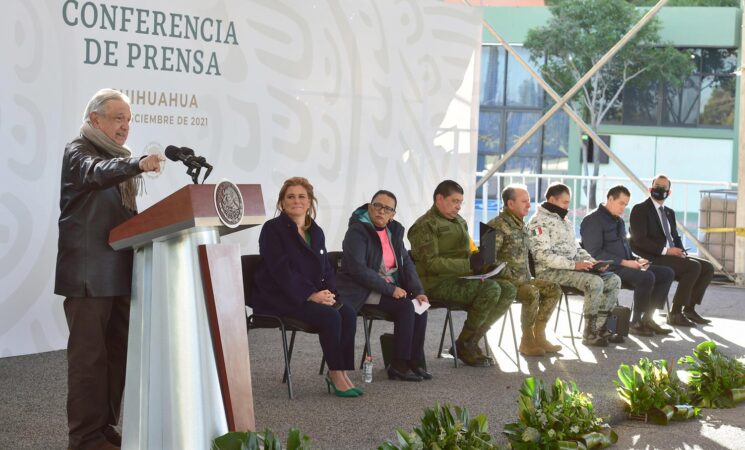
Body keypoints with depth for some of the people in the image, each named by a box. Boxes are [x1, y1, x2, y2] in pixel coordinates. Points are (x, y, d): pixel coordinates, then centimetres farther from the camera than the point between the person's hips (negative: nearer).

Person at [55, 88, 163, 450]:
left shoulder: (120, 157, 20)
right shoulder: (78, 151, -5)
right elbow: (96, 173, -29)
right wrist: (138, 165, -46)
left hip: (120, 272, 8)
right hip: (89, 274, -8)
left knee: (117, 353, 10)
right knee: (89, 355, -7)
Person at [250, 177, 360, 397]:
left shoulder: (316, 232, 15)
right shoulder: (273, 229, -5)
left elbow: (326, 268, 15)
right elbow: (281, 270, -15)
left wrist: (329, 292, -7)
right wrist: (311, 295, -22)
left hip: (314, 295, 7)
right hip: (277, 297, -7)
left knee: (348, 313, -18)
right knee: (330, 316, -27)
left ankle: (341, 372, -13)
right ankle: (336, 374, -15)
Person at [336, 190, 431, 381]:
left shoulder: (394, 230, 11)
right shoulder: (357, 231, -13)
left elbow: (406, 262, 11)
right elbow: (357, 268, -23)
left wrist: (418, 291, -5)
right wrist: (390, 289, -23)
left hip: (389, 286, 7)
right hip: (364, 291, -7)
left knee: (420, 307, -17)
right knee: (406, 307, -26)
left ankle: (414, 361, -8)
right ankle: (398, 366, -18)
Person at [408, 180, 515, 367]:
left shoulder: (459, 222, 21)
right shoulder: (425, 226, -7)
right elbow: (431, 263, -18)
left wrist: (480, 263, 4)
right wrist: (468, 264, -26)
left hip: (461, 278, 9)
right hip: (438, 283, -9)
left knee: (508, 290, -8)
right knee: (491, 289, -27)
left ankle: (472, 340, -6)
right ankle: (464, 345, -13)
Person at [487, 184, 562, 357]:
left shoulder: (521, 225, 16)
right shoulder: (497, 226, -14)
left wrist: (527, 277, 11)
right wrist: (514, 278, -22)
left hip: (522, 279, 9)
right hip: (504, 281, -9)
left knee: (554, 289, 0)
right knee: (532, 293, -30)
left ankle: (539, 336, 1)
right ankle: (527, 341, -16)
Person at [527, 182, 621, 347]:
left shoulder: (565, 221, 22)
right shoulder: (539, 221, -9)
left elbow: (576, 248, 24)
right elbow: (543, 255, -19)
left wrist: (592, 262, 3)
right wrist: (574, 264, -24)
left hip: (571, 268, 9)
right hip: (550, 271, -9)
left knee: (613, 280, -3)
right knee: (595, 282, -28)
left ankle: (601, 329, 0)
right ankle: (589, 334, -18)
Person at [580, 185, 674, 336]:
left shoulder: (619, 221, 22)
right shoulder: (593, 220, -8)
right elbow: (595, 253, -17)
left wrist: (636, 260, 5)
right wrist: (624, 262, -21)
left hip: (624, 266, 10)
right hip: (607, 269, -10)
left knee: (667, 273, -2)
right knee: (646, 277, -31)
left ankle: (647, 318, -5)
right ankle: (635, 323, -17)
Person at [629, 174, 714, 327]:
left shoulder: (669, 213, 21)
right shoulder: (640, 209, -5)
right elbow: (640, 240, -15)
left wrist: (681, 252, -1)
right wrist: (665, 250, -21)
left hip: (671, 255, 8)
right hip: (651, 259, -8)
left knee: (707, 268, -5)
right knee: (693, 266, -25)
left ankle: (689, 309, 1)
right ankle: (675, 313, -20)